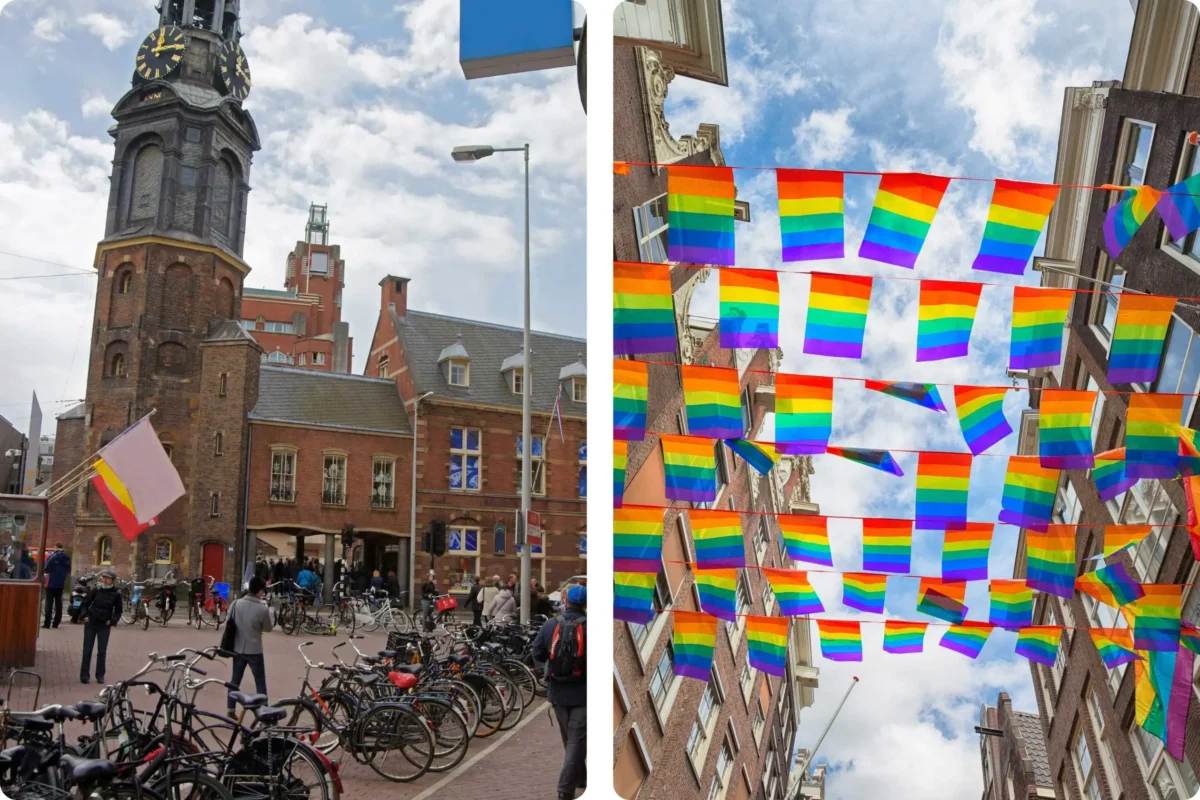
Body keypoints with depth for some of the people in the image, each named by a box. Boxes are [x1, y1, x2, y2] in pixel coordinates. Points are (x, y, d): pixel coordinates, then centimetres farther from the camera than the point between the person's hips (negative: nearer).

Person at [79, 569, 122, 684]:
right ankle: (84, 675, 10)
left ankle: (100, 675, 13)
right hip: (91, 623, 1)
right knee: (87, 649, 3)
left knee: (102, 651, 4)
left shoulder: (116, 594, -4)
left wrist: (112, 621, -11)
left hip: (105, 626, -1)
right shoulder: (95, 590, -3)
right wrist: (84, 615, -9)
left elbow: (118, 611, 4)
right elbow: (85, 603, 5)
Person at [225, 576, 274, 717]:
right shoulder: (263, 608, -17)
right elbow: (268, 628, -4)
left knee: (234, 680, 16)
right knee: (260, 683, 8)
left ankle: (230, 711, 20)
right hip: (254, 651, -4)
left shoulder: (236, 603, -6)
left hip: (238, 649, 4)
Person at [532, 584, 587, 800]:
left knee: (569, 738, 22)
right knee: (577, 740, 3)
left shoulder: (550, 625, -5)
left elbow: (537, 654, 1)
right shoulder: (589, 628, -16)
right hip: (583, 693, -4)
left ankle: (580, 778, 37)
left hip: (557, 692, 4)